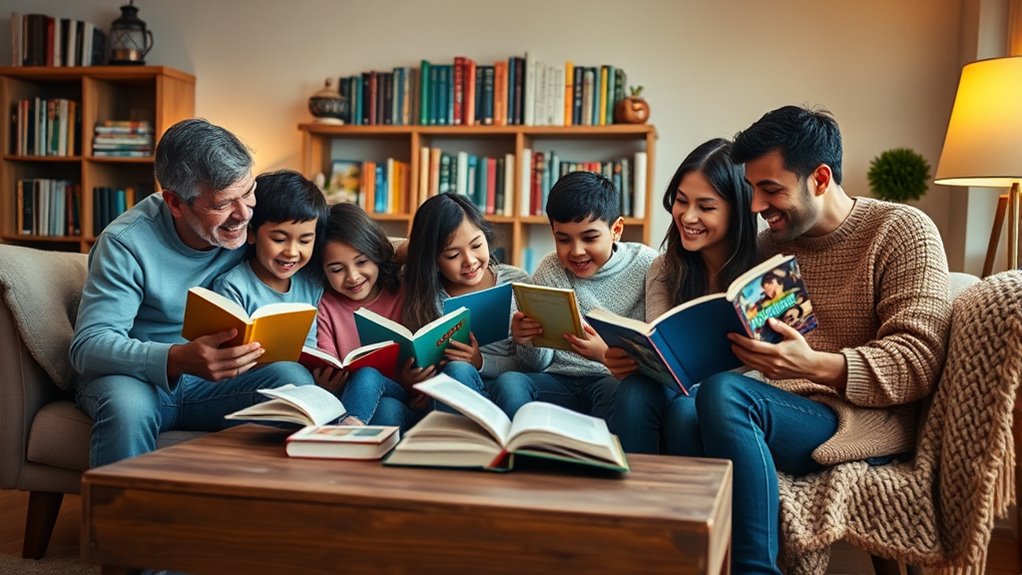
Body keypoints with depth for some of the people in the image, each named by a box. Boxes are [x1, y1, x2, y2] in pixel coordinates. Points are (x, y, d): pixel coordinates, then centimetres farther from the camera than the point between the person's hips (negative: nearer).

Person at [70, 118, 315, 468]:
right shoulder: (126, 242, -18)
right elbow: (88, 346, -23)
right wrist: (178, 360, -41)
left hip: (213, 381, 3)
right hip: (137, 376, -3)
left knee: (295, 379, -24)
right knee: (127, 404, -36)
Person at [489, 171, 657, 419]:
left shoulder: (645, 265, -3)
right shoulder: (548, 272, 7)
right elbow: (540, 364, 8)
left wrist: (608, 353, -27)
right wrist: (527, 343, -16)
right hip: (558, 382, 2)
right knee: (507, 384, -28)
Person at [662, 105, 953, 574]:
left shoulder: (903, 231, -2)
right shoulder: (769, 244, 16)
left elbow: (919, 362, -11)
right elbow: (743, 343, 15)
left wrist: (816, 365, -28)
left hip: (864, 420, -5)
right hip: (786, 413, 5)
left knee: (723, 394, -31)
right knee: (681, 413, -28)